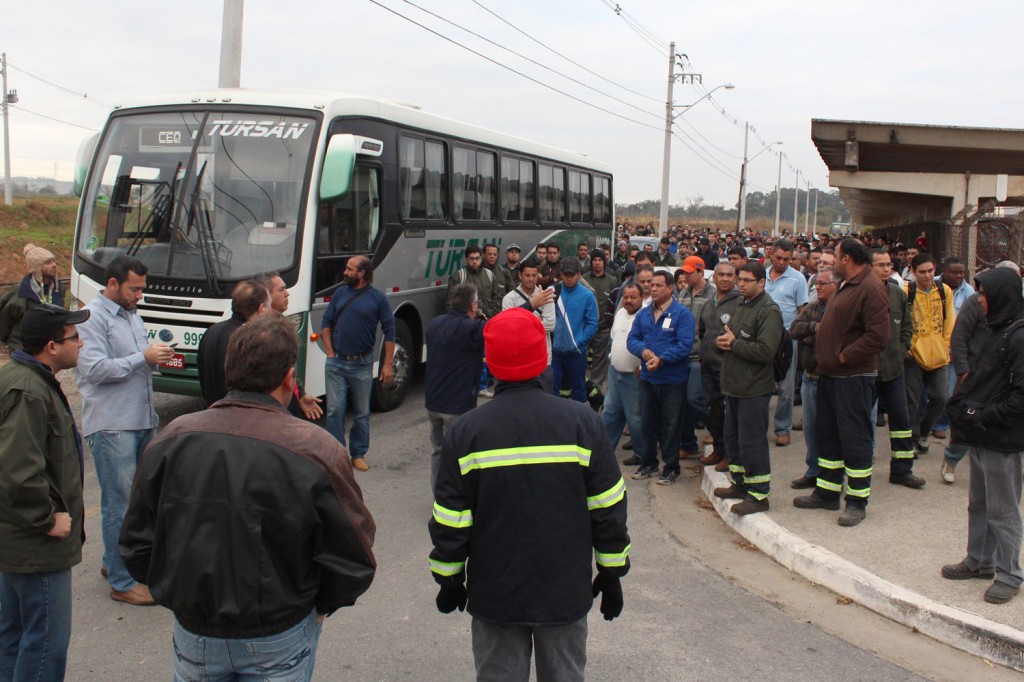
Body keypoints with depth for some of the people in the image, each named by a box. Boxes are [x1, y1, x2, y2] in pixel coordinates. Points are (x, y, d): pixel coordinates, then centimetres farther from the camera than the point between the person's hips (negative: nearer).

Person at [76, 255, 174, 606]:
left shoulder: (132, 315, 17)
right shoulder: (92, 318, -11)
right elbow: (95, 369, -20)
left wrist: (156, 356, 4)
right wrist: (143, 357, -18)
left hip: (142, 420, 9)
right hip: (111, 425, -9)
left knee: (135, 497, 16)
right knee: (120, 503, -3)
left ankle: (115, 561, 32)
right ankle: (122, 582, 6)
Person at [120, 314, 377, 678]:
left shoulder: (171, 440, -10)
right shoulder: (316, 451, -21)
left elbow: (135, 545, 0)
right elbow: (353, 562, -16)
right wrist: (319, 605, 3)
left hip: (194, 637, 3)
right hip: (279, 642, -2)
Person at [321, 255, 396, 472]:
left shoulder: (378, 298, -3)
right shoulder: (340, 293, 6)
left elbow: (389, 332, -2)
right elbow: (326, 323, 12)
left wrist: (388, 364, -6)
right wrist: (330, 353, 2)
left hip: (362, 364, -2)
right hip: (336, 362, 2)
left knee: (362, 412, 8)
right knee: (335, 410, -1)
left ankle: (358, 454, 21)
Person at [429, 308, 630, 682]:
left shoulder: (466, 431, -11)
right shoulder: (582, 422, -11)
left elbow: (450, 521, -6)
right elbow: (608, 509, -5)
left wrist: (450, 580, 9)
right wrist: (612, 573, 8)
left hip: (494, 594, 0)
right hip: (566, 592, 0)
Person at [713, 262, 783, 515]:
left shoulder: (768, 311, -15)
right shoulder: (742, 306, 15)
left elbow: (765, 351, -25)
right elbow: (726, 335, 24)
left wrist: (734, 344, -15)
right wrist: (723, 340, 0)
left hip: (754, 389, -10)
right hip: (734, 385, 10)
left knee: (751, 442, -5)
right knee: (733, 438, 17)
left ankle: (759, 495, 4)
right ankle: (741, 484, 31)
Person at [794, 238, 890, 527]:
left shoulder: (871, 288, -16)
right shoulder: (846, 286, 15)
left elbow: (878, 336, -23)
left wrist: (845, 357, -17)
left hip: (854, 376, -10)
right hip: (830, 373, 10)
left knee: (854, 438, -1)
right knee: (827, 434, 16)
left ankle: (857, 501, 9)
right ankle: (827, 492, 27)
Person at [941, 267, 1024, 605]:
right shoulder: (996, 331, 11)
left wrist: (984, 417, -18)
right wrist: (962, 404, 6)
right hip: (981, 437, 9)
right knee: (979, 504, 19)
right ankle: (980, 561, 32)